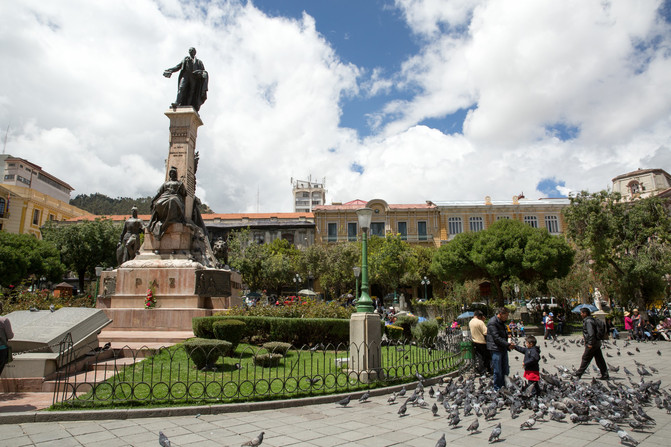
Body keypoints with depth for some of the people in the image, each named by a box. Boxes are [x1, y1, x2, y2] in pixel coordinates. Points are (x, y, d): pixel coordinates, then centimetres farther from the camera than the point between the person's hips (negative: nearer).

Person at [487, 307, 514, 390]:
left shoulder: (502, 322, 15)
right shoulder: (492, 322, -16)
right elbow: (496, 338, -20)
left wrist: (508, 345, 10)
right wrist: (508, 344, -18)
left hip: (503, 349, 9)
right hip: (496, 349, -9)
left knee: (505, 371, 13)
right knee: (498, 371, -2)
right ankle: (497, 389, 10)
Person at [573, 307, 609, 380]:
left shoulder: (588, 321, -17)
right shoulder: (591, 320, 15)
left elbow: (591, 333, -24)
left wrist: (590, 343, -22)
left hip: (592, 344, -10)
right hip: (597, 343, 10)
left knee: (585, 359, 0)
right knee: (599, 359, 9)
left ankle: (579, 374, 8)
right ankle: (605, 375, 10)